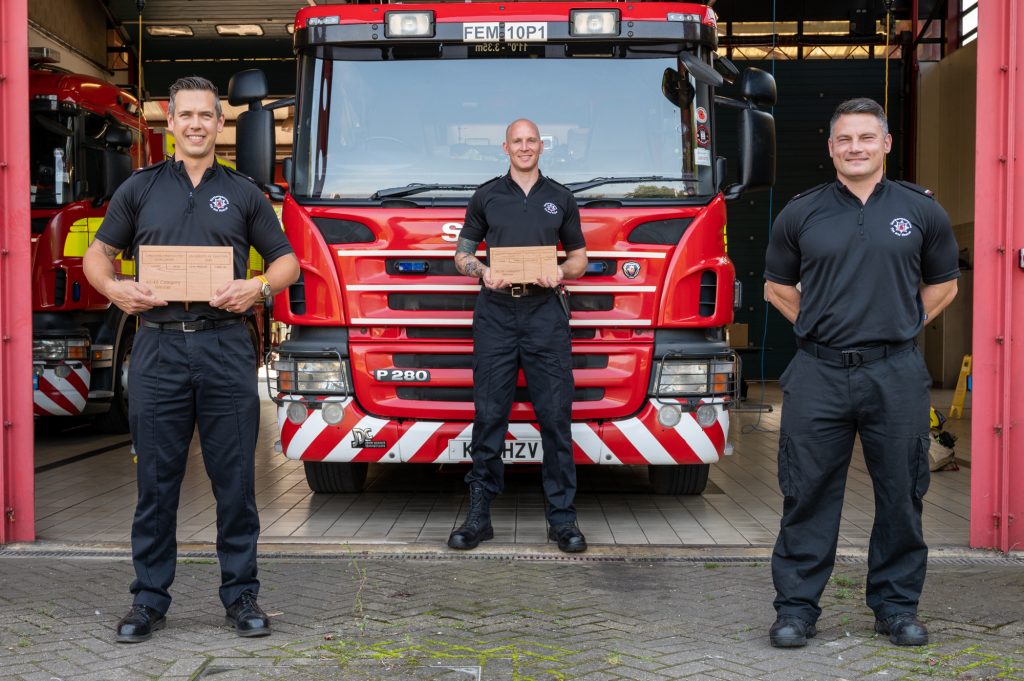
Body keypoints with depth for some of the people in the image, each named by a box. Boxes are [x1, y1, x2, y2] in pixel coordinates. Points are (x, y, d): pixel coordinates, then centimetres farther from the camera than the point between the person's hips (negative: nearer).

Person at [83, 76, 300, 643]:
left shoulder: (243, 193, 10)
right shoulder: (140, 188, 11)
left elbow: (286, 260, 13)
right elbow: (99, 251, 16)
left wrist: (259, 287, -8)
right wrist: (113, 288, -5)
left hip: (226, 346, 0)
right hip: (157, 346, 0)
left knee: (235, 479, 3)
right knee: (156, 480, 4)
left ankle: (240, 594, 14)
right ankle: (149, 599, 15)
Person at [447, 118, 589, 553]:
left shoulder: (560, 199, 12)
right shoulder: (486, 196, 11)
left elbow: (580, 259, 16)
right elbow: (462, 253, 13)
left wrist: (560, 273, -7)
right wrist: (482, 272, -8)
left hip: (545, 314, 0)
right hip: (495, 315, 0)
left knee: (555, 416, -2)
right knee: (488, 416, 1)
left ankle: (562, 517, 4)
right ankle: (479, 514, 8)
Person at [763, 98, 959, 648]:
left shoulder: (921, 210, 4)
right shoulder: (801, 214, 4)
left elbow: (943, 285, 14)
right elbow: (777, 286, 14)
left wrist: (900, 327, 5)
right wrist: (820, 329, 5)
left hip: (897, 374, 1)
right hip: (818, 375, 0)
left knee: (900, 495, 8)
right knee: (808, 495, 3)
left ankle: (897, 605, 23)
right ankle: (796, 606, 14)